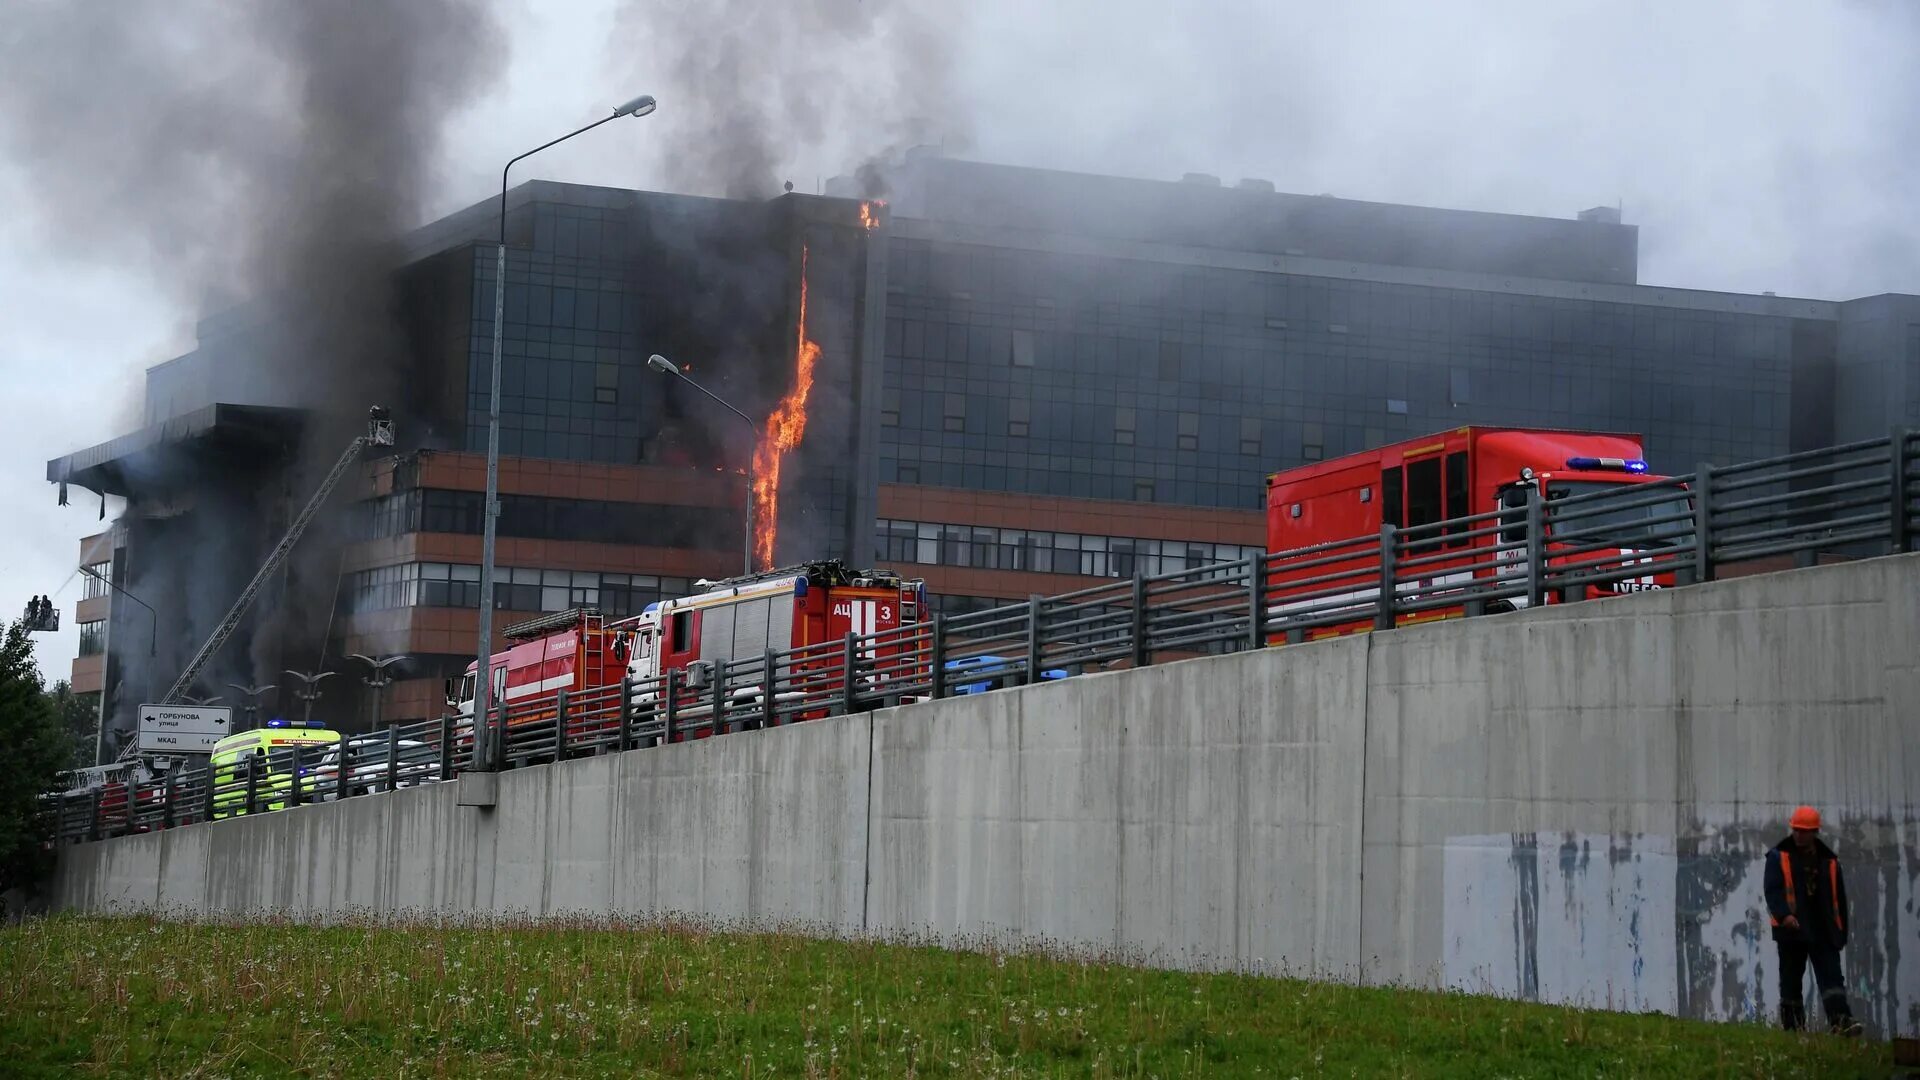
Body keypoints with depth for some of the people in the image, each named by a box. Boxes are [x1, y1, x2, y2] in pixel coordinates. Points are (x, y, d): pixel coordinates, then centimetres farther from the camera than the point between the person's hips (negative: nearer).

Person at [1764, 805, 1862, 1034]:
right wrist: (1784, 914, -27)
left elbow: (1839, 898, 16)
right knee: (1791, 979, 5)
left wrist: (1841, 931, 13)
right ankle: (1792, 1025, 12)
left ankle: (1840, 1019, -22)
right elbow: (1773, 890, -9)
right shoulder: (1778, 857, 3)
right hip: (1792, 929, -2)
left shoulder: (1829, 860, 12)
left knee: (1831, 976, -12)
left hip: (1824, 930, 2)